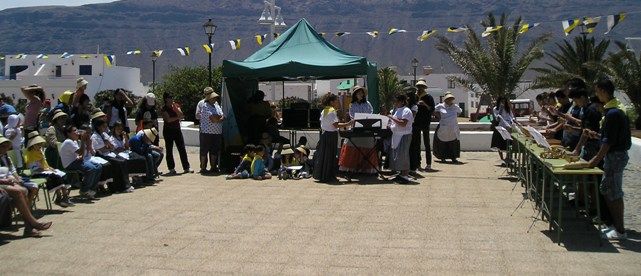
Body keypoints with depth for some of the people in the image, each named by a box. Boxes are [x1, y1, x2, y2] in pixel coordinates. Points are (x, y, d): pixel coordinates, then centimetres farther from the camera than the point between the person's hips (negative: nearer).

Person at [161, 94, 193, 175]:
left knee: (182, 149, 2)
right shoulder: (164, 108, -5)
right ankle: (171, 169, 5)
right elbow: (168, 119, -15)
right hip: (168, 130, -4)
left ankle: (186, 167, 6)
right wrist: (178, 117, -6)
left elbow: (181, 115, -4)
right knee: (169, 150, 0)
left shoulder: (176, 105, 9)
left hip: (177, 129, 4)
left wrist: (175, 107, -14)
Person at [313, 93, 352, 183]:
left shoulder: (324, 111, 13)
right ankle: (327, 177, 2)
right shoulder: (332, 111, -16)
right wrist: (348, 124, -22)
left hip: (324, 134, 9)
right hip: (331, 135, -9)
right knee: (330, 156, -2)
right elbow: (336, 125, -23)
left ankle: (321, 175, 18)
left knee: (323, 155, 12)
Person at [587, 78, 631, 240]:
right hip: (615, 154, 10)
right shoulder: (616, 108, 11)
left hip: (615, 155, -10)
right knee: (606, 190, 15)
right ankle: (616, 225, 23)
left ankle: (620, 231, 5)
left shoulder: (613, 113, -21)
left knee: (614, 193, -3)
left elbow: (609, 141, -22)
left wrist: (597, 159, -19)